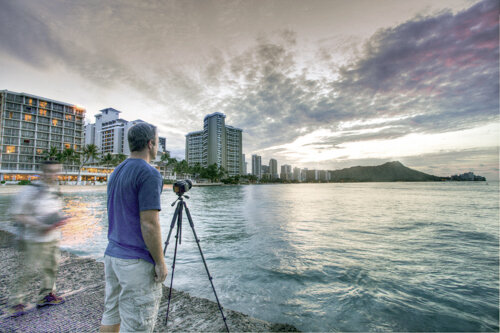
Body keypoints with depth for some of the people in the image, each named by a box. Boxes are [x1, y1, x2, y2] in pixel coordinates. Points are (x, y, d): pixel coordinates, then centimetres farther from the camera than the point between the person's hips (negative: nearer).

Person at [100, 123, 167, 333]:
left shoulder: (116, 172, 9)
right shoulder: (149, 174, -20)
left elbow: (117, 217, 16)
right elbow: (149, 225, -23)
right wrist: (160, 263, -12)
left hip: (112, 255, 9)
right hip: (138, 262, -9)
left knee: (111, 315, 22)